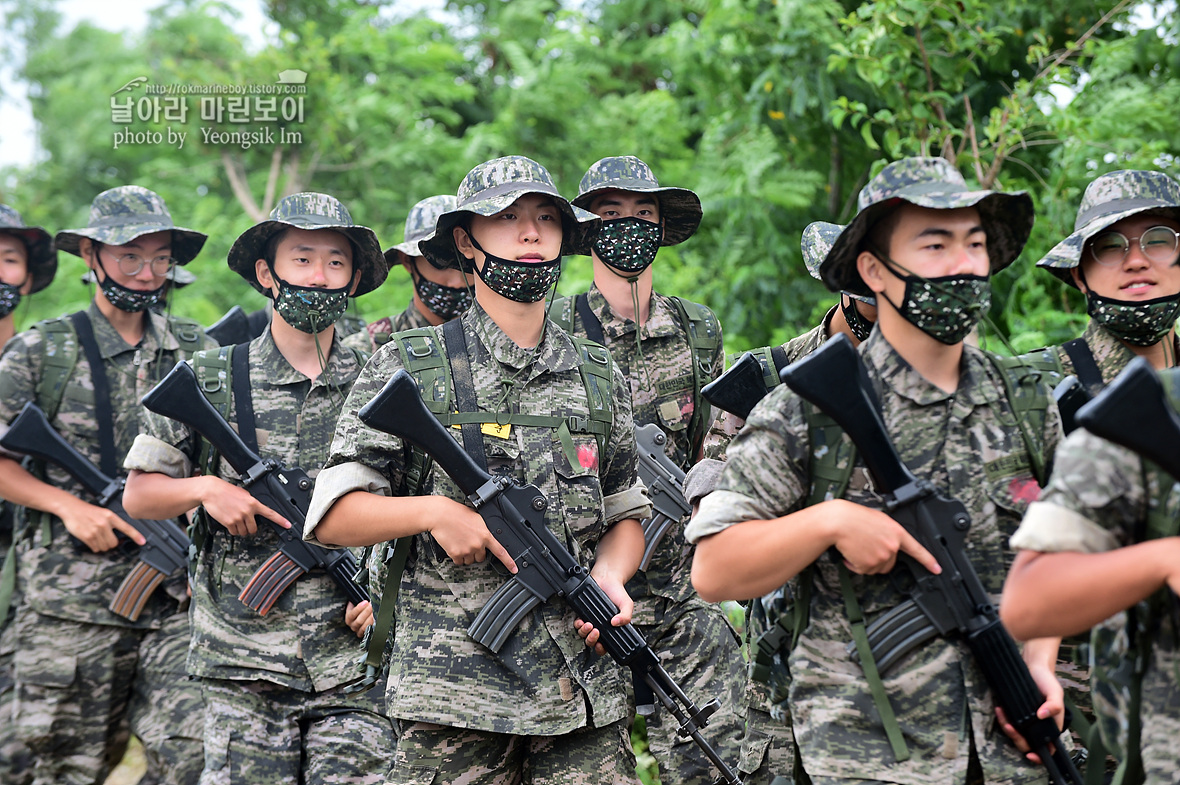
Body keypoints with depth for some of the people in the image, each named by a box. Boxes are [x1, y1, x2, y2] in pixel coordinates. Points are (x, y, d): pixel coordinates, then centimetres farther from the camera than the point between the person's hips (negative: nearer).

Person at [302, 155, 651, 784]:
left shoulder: (600, 377, 12)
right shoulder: (406, 367, 0)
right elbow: (331, 517, -1)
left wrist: (610, 575, -2)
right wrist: (433, 510, -17)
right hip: (452, 692, -3)